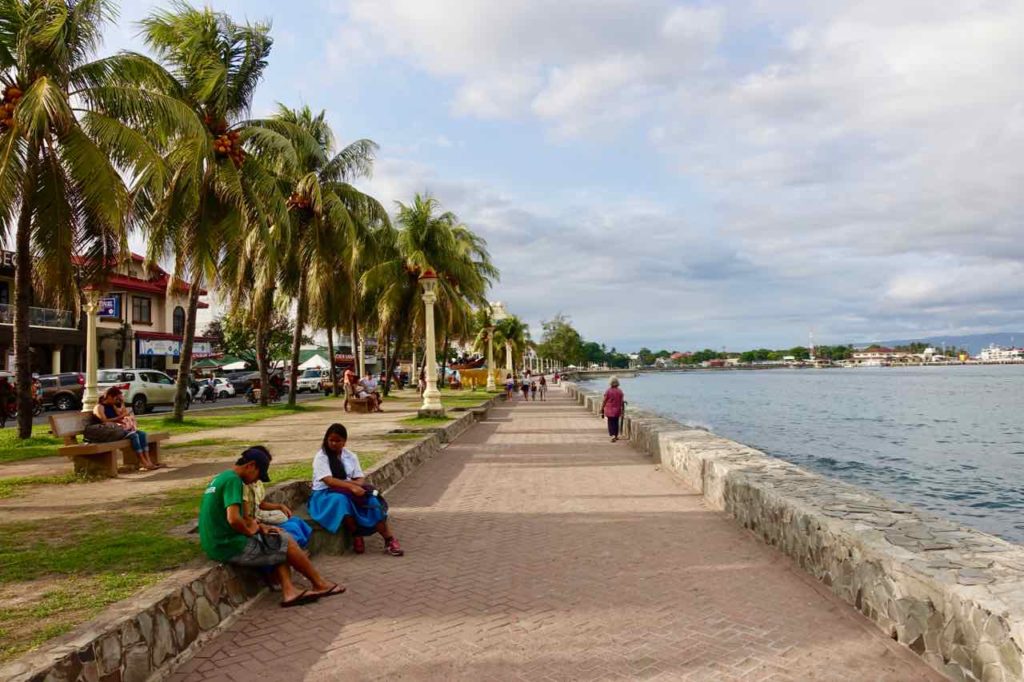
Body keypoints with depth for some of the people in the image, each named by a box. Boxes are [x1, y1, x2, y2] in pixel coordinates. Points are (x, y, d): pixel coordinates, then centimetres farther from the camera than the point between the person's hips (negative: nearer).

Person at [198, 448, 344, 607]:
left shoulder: (220, 478, 14)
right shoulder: (233, 480, -18)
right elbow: (233, 519, -29)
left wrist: (260, 526, 9)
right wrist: (250, 530, -10)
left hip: (217, 545, 10)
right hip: (232, 548, -10)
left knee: (279, 546, 14)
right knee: (287, 542, 0)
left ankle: (288, 591, 0)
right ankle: (320, 584, 14)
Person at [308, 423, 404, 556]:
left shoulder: (350, 456, 9)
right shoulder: (321, 457, -6)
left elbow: (360, 478, 4)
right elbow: (329, 480, -20)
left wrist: (356, 486, -20)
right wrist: (351, 486, -31)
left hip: (348, 492, 4)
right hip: (325, 494, -4)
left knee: (371, 500, -25)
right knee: (341, 500, -39)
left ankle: (389, 539, -25)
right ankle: (356, 537, -24)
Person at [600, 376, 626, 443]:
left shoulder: (608, 391, -11)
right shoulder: (620, 391, -3)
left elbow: (604, 402, -8)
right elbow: (622, 402, 1)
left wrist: (602, 411, 1)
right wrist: (622, 411, 10)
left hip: (609, 411, -3)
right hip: (617, 410, 3)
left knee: (611, 423, 2)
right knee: (616, 423, 16)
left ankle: (613, 435, -15)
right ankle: (616, 436, 25)